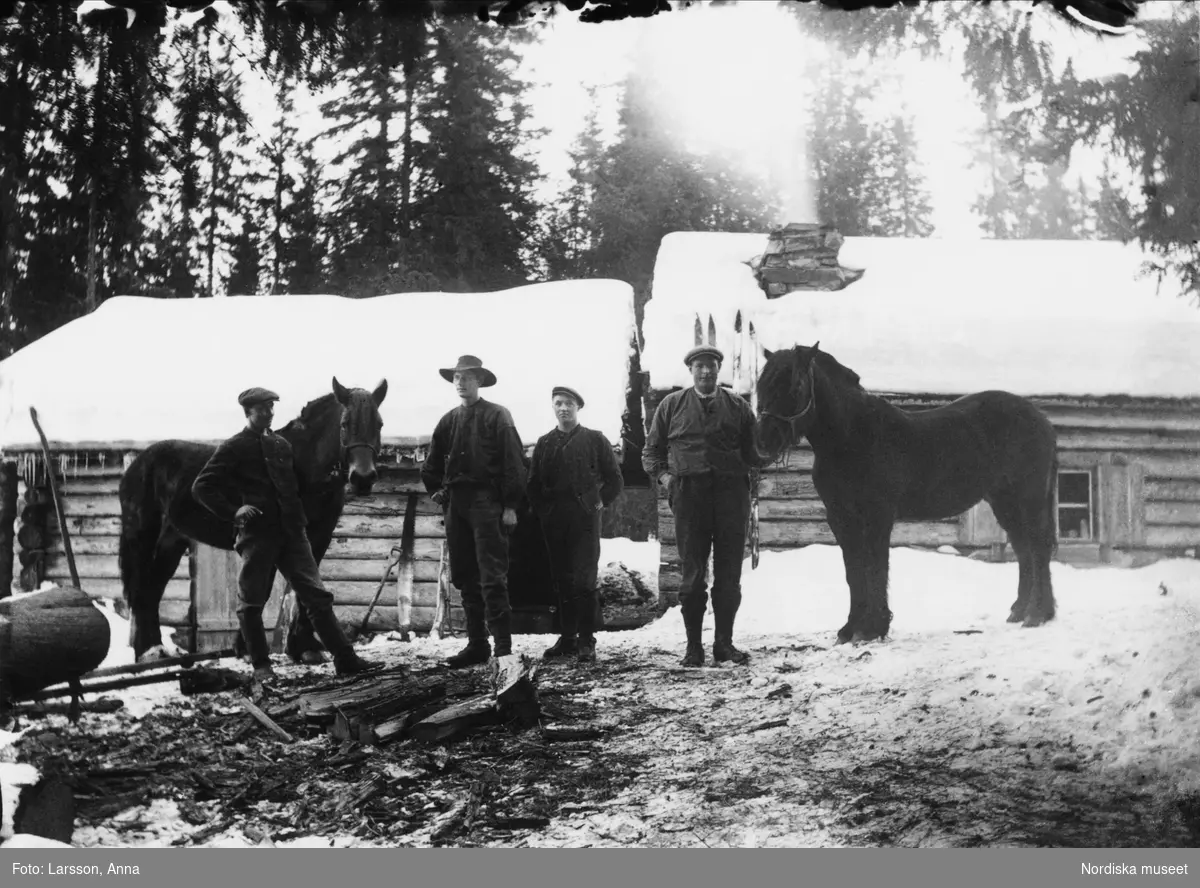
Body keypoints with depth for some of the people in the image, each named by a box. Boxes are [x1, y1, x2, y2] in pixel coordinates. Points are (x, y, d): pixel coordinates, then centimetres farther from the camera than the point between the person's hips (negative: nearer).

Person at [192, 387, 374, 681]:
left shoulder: (282, 445, 16)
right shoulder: (234, 448, 0)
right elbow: (201, 487, -2)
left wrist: (299, 515, 13)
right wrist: (233, 511, -11)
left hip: (291, 530, 5)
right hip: (257, 532, -5)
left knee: (317, 595, 1)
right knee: (252, 602, 1)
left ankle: (344, 658, 1)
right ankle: (261, 666, 13)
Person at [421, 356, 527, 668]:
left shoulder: (497, 417, -2)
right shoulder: (449, 421, 15)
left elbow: (514, 463, -7)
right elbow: (432, 466, 24)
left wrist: (510, 505, -13)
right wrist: (438, 491, 10)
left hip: (487, 502, -6)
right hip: (456, 504, 6)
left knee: (492, 578, -10)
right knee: (465, 578, 8)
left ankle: (503, 647, -9)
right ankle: (476, 645, 14)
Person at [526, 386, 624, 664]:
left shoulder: (595, 440, 6)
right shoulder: (544, 443, 14)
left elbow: (615, 479, 8)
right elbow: (533, 484, 16)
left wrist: (599, 503, 0)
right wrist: (542, 510, 5)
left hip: (584, 518, -3)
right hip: (553, 521, 3)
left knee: (584, 580, -8)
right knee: (562, 580, 5)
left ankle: (586, 641, -5)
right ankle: (567, 638, 12)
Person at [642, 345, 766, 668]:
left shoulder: (738, 407, 11)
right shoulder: (672, 405, 10)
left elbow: (752, 454, 11)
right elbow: (651, 451, 13)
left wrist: (767, 456, -9)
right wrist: (663, 475, -2)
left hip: (731, 493, 1)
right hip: (688, 493, -1)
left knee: (729, 574, 4)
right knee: (692, 573, 2)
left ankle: (724, 642, 13)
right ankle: (693, 645, 9)